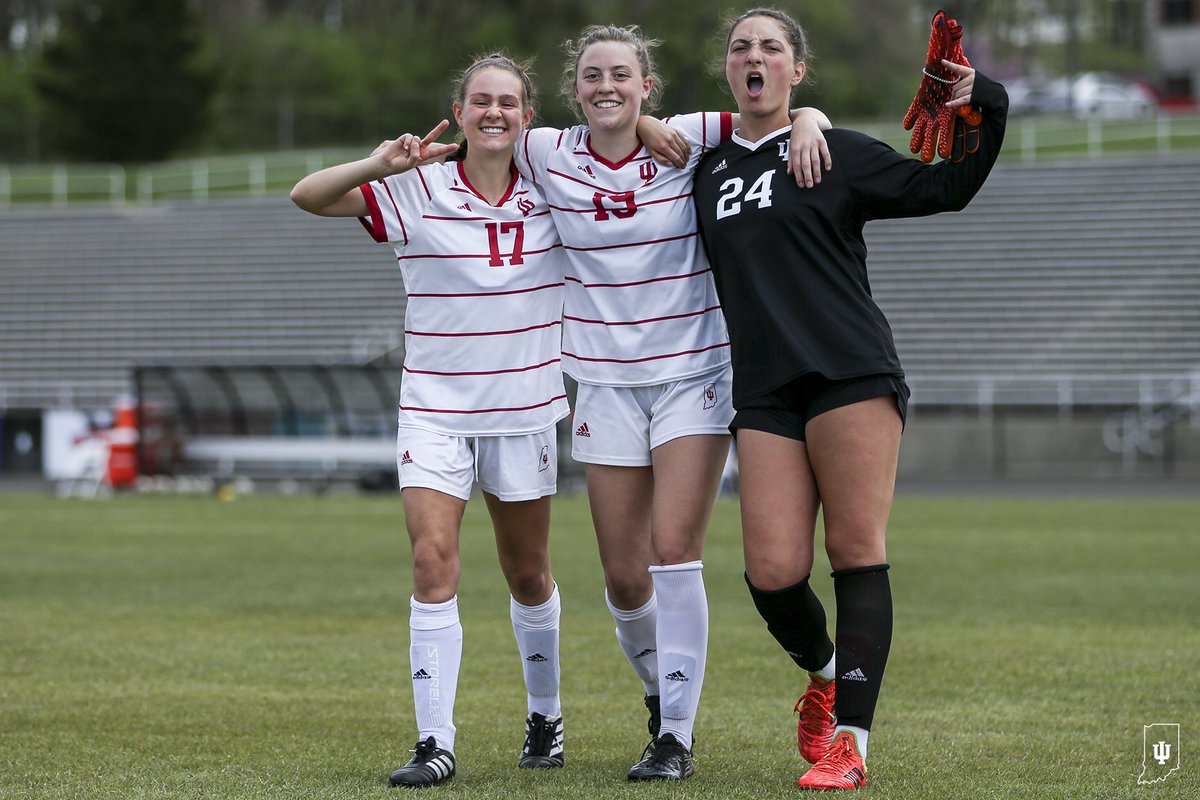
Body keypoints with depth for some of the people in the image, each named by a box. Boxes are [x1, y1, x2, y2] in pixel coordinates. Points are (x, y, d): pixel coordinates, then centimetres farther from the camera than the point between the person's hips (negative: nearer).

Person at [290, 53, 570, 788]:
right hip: (435, 408, -2)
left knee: (529, 576, 13)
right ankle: (436, 744, -13)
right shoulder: (417, 189, -7)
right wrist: (379, 165, -30)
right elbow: (307, 196, -13)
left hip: (524, 410, 2)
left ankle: (546, 716, 34)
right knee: (434, 562, -15)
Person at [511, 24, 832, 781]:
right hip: (607, 383, 3)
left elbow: (793, 110, -1)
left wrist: (805, 123, -21)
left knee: (674, 549, -16)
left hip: (693, 373, -3)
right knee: (624, 578, 4)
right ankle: (660, 687, 34)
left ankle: (677, 736, -8)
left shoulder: (688, 140, -6)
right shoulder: (548, 153, -1)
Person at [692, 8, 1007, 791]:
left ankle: (850, 740, -4)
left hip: (852, 374, -3)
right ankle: (824, 670, 25)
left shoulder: (837, 154, 6)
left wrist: (983, 111, -8)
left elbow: (945, 187, 5)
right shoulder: (708, 170, 18)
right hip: (764, 394, 4)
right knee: (773, 571, -6)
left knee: (857, 554, -7)